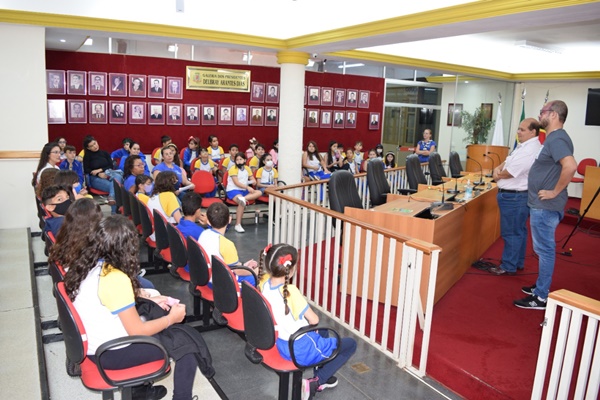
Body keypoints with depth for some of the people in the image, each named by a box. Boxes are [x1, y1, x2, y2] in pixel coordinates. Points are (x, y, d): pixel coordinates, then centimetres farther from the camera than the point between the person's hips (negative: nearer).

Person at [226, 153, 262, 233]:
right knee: (242, 203, -34)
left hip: (244, 190, 7)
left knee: (259, 192, -15)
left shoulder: (247, 168, 12)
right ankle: (238, 225, -30)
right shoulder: (233, 169, -5)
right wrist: (247, 187, -24)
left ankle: (243, 198, -38)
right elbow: (236, 183, -14)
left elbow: (254, 180, 15)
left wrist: (252, 181, -10)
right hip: (233, 190, -6)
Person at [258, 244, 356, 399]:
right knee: (350, 344, 9)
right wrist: (310, 320, 2)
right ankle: (315, 382, 7)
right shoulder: (291, 292, -32)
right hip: (300, 350, -8)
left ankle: (321, 377, 39)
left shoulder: (264, 283, -13)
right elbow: (314, 320, -18)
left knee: (323, 332, 34)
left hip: (281, 344, 8)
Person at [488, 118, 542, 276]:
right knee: (519, 231, 18)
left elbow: (509, 173, -21)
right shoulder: (524, 146, 11)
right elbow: (509, 161, 18)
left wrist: (497, 175, 0)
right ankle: (518, 262, 30)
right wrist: (498, 168, -4)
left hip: (514, 197, -11)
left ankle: (509, 267, 7)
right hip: (518, 195, 11)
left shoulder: (530, 151, -23)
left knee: (511, 233, -2)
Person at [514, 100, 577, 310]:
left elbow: (570, 166, -34)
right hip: (543, 205, 10)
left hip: (545, 206, -10)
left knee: (545, 249, -2)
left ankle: (541, 297, 7)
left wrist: (555, 192, -24)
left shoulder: (556, 139, -19)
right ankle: (541, 287, 31)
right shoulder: (554, 138, 13)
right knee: (544, 248, 18)